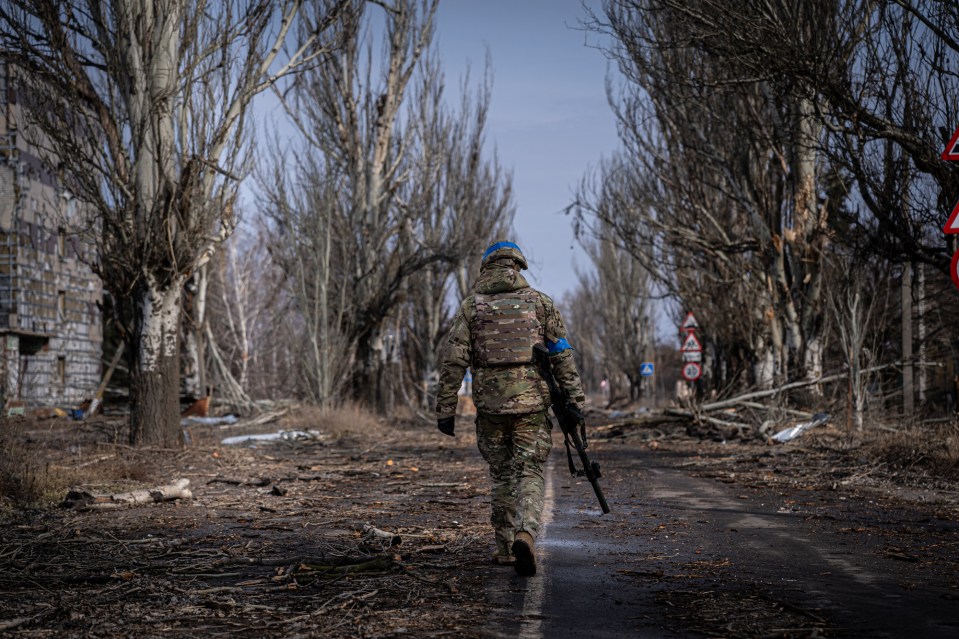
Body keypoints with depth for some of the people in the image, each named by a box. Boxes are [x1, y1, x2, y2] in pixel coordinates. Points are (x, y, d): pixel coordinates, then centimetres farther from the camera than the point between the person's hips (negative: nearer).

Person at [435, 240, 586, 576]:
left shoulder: (470, 307, 5)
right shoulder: (540, 302, 5)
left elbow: (453, 362, -2)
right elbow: (562, 356, 1)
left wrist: (445, 409, 1)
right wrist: (575, 401, 3)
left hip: (490, 405, 1)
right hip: (531, 402, -1)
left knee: (501, 476, 16)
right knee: (530, 475, 1)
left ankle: (506, 548, 20)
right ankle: (525, 534, -23)